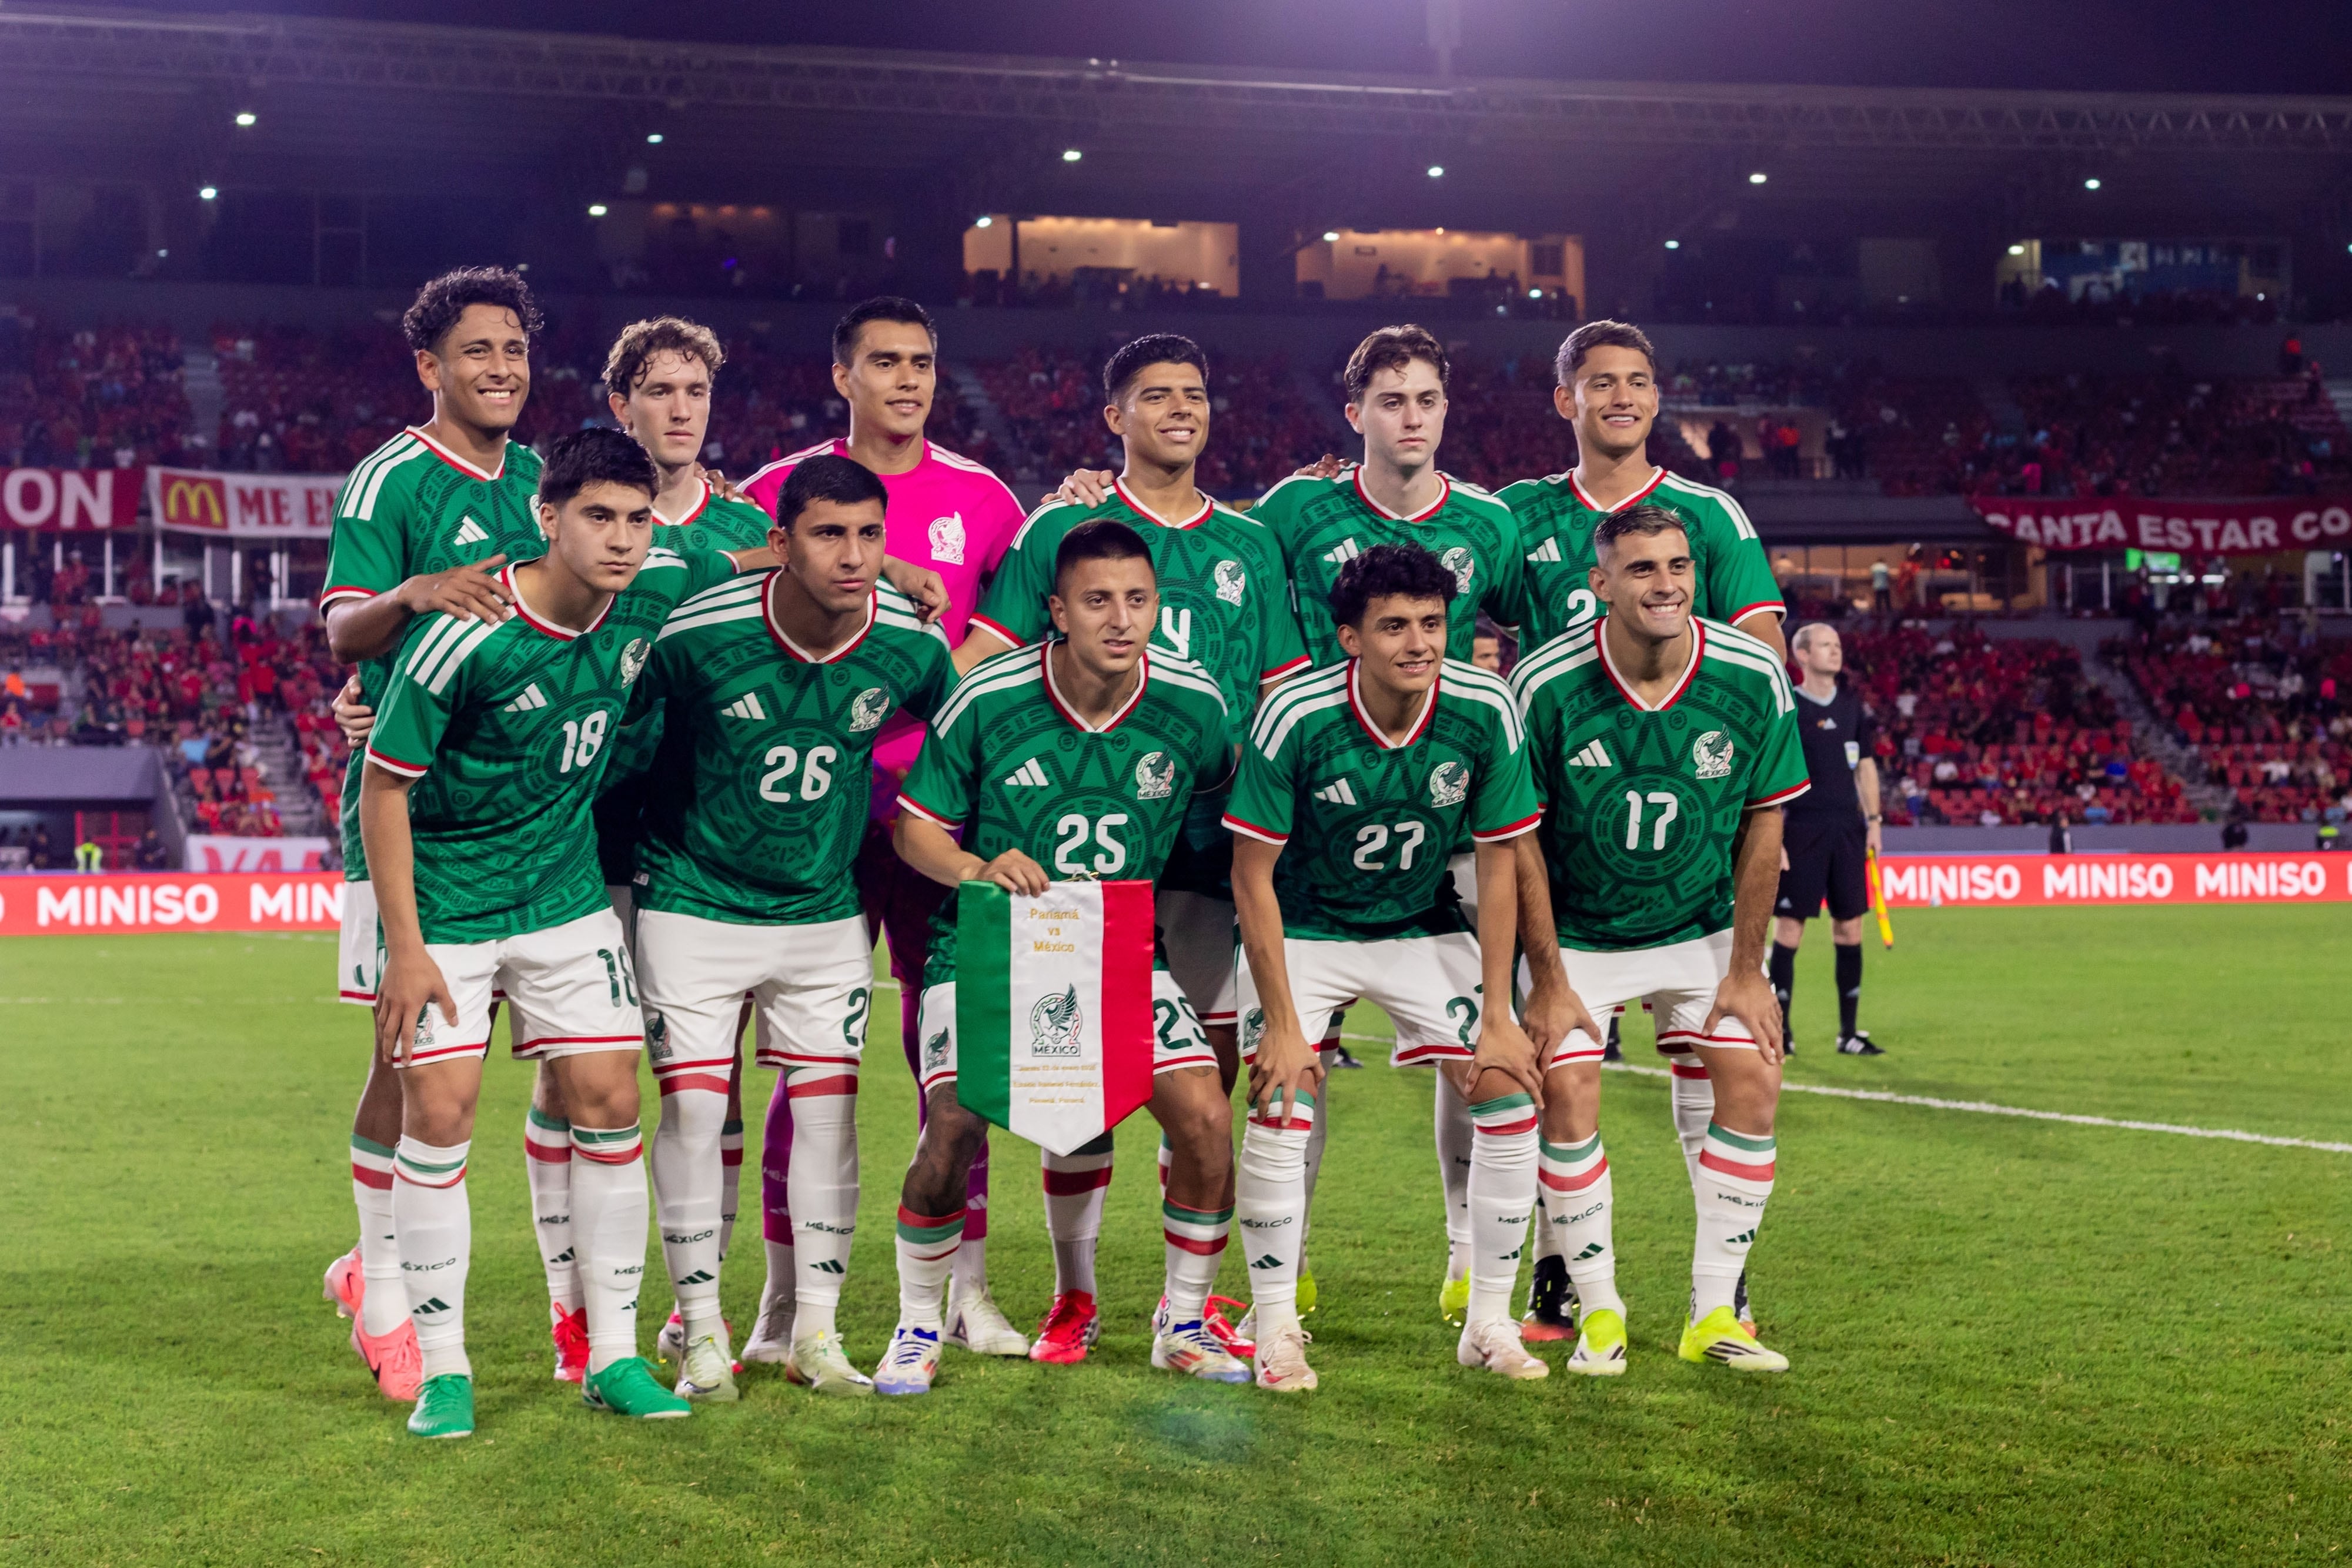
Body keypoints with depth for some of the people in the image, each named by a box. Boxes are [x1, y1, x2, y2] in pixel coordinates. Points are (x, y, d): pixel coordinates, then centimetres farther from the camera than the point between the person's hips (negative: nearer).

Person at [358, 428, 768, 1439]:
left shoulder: (653, 590, -9)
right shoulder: (467, 638, -24)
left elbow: (736, 561, 16)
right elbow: (384, 788, -15)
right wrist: (405, 947, -16)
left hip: (569, 897, 5)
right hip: (448, 905, -4)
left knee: (609, 1102, 1)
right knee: (439, 1115, -6)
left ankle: (613, 1355, 12)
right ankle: (443, 1369, 6)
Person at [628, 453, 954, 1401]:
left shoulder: (912, 646, -12)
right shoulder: (698, 634, -21)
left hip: (825, 906, 3)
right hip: (693, 901, -2)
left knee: (827, 1107, 1)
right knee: (693, 1107, -5)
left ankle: (816, 1332, 13)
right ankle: (701, 1333, 9)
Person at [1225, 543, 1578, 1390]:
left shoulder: (1485, 711, -19)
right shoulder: (1294, 717, -26)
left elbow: (1499, 861, -8)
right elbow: (1252, 876, -18)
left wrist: (1496, 1017, -9)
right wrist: (1283, 1025, -20)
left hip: (1425, 927, 3)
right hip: (1301, 930, -3)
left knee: (1510, 1098, -7)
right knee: (1280, 1106, -19)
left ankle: (1490, 1323, 8)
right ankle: (1276, 1330, -2)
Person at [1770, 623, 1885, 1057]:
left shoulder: (1851, 704, 11)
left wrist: (1873, 820, 12)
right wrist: (1771, 838, -12)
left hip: (1847, 830, 5)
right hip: (1802, 831, -5)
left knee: (1849, 927, 5)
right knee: (1789, 927, -4)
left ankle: (1849, 1033, 11)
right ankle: (1779, 1029, 3)